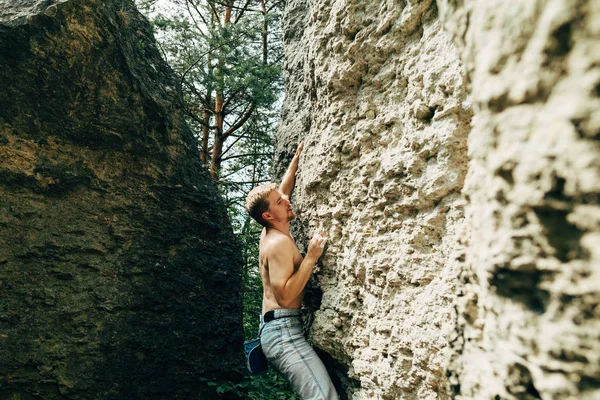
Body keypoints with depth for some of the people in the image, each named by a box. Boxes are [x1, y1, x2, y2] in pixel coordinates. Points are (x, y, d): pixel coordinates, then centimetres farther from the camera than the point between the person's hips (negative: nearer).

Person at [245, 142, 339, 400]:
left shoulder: (269, 233, 14)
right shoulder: (280, 243, -14)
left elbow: (281, 191, 27)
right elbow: (285, 296, -22)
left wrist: (296, 159, 27)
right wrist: (311, 257, -20)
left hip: (274, 329, 10)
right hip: (283, 330, -10)